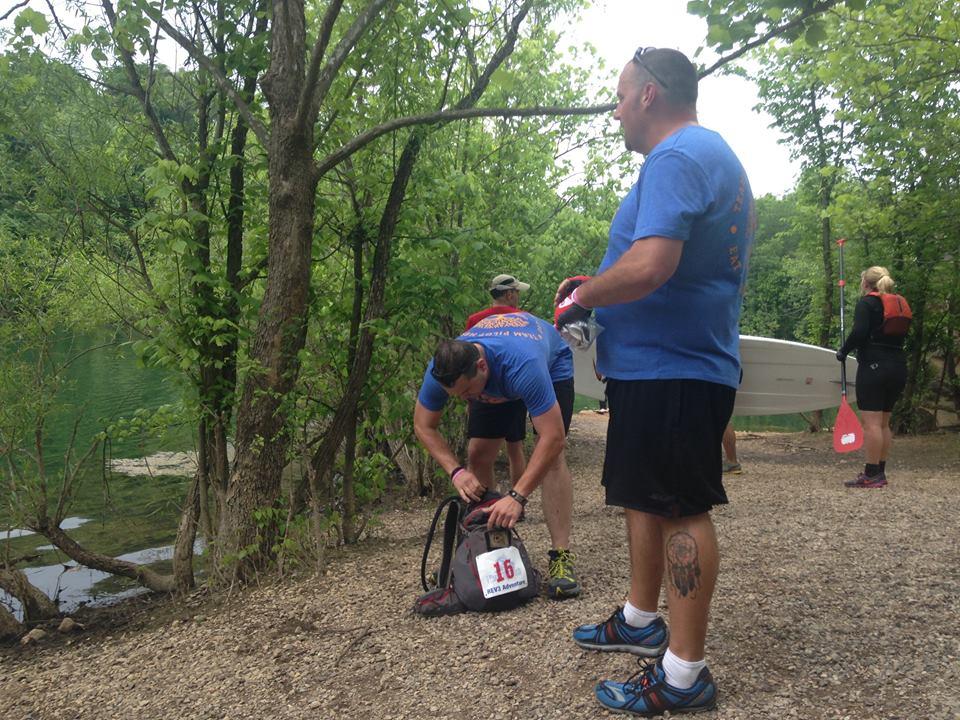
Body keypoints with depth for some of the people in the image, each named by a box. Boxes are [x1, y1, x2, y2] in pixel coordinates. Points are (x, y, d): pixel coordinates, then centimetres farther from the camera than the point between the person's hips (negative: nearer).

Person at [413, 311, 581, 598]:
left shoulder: (524, 365, -48)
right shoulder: (440, 371, -33)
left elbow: (553, 438, -46)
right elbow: (423, 426, -20)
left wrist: (517, 497, -49)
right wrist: (456, 471, -34)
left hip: (551, 360, -4)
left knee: (551, 454, -22)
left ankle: (561, 554, -19)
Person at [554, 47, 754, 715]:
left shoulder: (676, 156, -15)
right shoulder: (715, 155, 21)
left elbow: (649, 266, -30)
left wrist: (581, 298, -12)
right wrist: (598, 285, 16)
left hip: (670, 370, -11)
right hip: (670, 363, 11)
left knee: (679, 509, -4)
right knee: (645, 496, 19)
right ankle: (641, 621, 35)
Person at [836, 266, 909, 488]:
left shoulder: (866, 303, -5)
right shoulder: (900, 304, 17)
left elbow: (859, 332, -18)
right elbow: (902, 335, 17)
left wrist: (843, 351, -5)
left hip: (873, 365, -8)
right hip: (898, 366, 8)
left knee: (871, 422, -7)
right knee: (884, 422, 14)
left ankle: (872, 475, -8)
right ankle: (880, 472, 18)